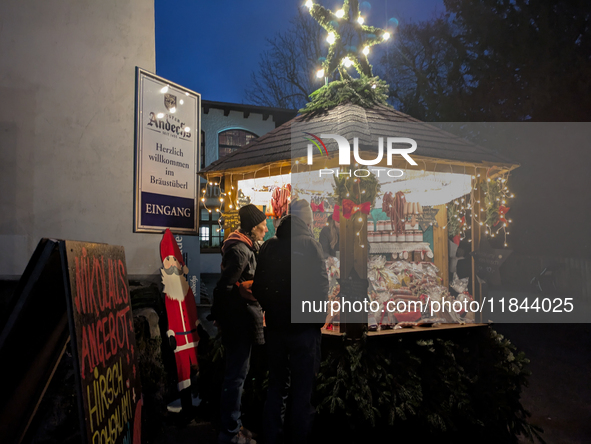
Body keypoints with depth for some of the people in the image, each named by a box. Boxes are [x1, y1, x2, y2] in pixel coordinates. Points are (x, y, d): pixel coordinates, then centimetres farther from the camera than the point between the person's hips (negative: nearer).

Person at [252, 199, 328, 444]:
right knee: (302, 388, 7)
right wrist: (319, 320, 0)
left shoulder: (269, 245, 2)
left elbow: (257, 287, 5)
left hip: (275, 326, 4)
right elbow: (321, 287, -14)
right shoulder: (310, 244, -10)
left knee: (275, 385, 17)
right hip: (303, 328, -4)